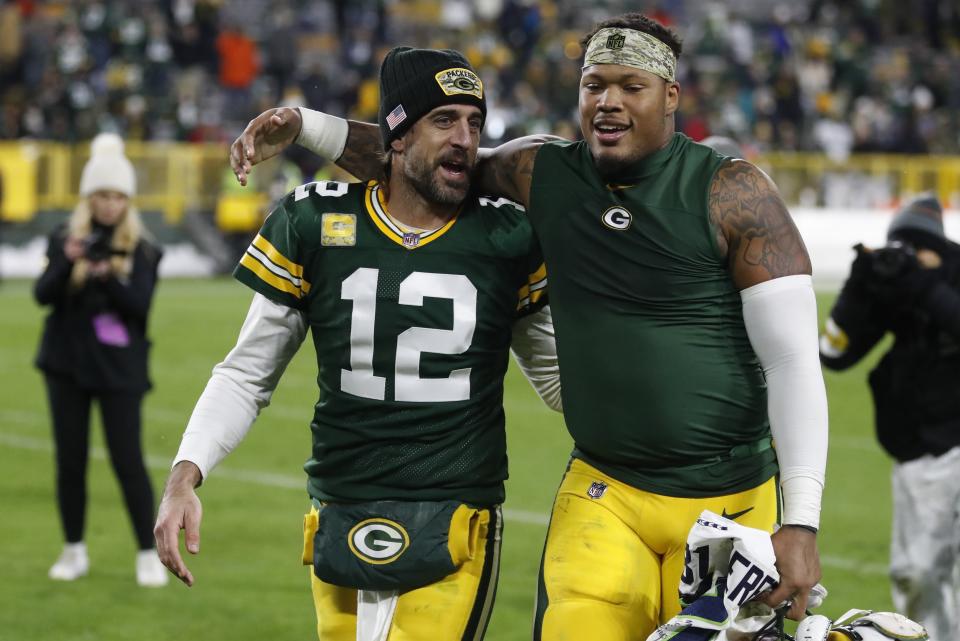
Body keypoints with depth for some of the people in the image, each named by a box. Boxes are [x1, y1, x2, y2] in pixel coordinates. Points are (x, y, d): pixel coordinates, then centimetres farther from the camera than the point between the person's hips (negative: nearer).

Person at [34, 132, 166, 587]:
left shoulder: (140, 249, -1)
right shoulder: (65, 239, 2)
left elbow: (140, 305, -12)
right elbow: (43, 295, -8)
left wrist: (108, 277, -29)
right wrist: (67, 263, -26)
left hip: (119, 368, -2)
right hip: (68, 362, 2)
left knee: (128, 460, -5)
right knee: (70, 459, 6)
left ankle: (149, 555, 2)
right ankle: (74, 552, 17)